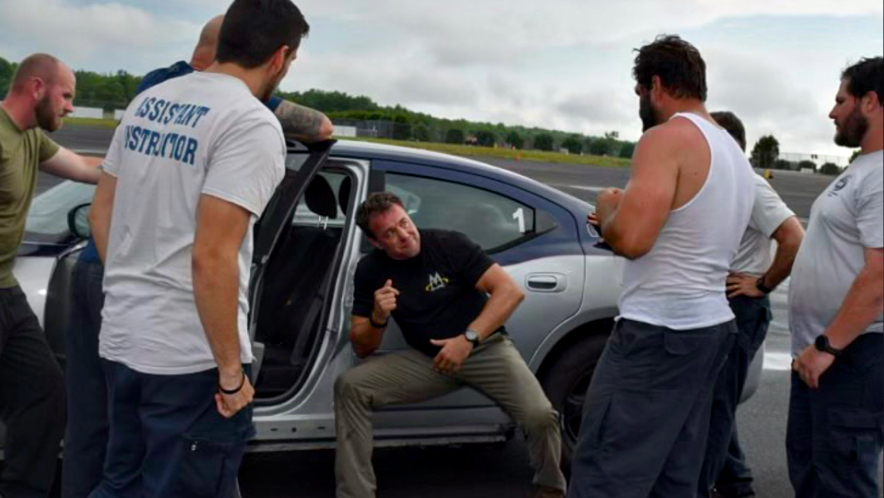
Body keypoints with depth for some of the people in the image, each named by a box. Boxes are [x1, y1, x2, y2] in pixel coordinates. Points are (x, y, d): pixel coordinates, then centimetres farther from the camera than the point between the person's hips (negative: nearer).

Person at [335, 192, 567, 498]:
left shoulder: (448, 244, -14)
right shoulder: (370, 271, -3)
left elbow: (510, 291, -18)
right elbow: (362, 347, 0)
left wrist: (468, 338, -28)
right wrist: (378, 318, -22)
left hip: (485, 349, -3)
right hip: (428, 360, 3)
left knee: (540, 416, -26)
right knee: (349, 387, -17)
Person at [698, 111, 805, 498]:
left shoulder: (749, 187, -16)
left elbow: (795, 240, -25)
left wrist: (762, 285, -15)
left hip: (740, 309, -9)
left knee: (713, 405, -3)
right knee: (710, 401, 15)